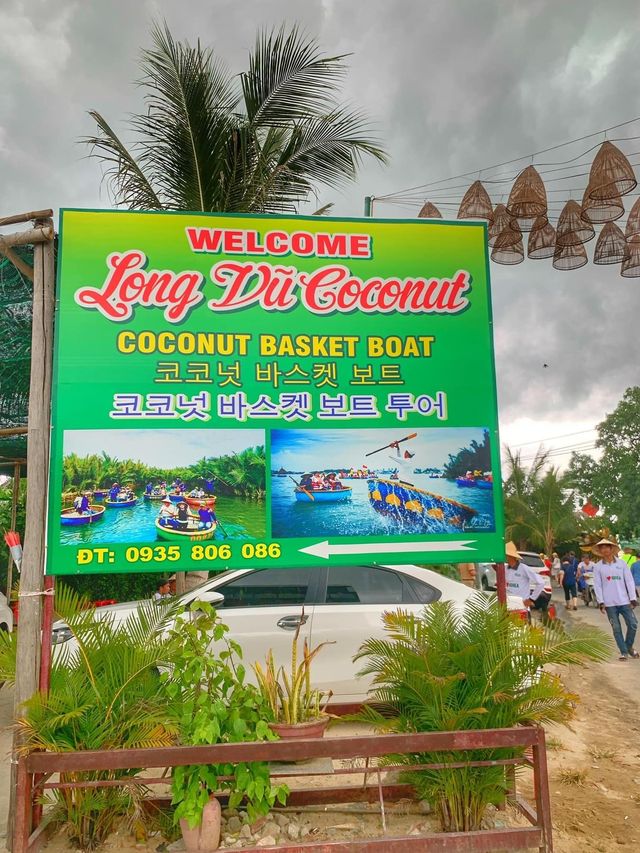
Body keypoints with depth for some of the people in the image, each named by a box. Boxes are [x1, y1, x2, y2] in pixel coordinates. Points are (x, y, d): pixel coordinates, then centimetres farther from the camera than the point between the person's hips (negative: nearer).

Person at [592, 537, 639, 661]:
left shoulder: (621, 563, 1)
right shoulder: (598, 566, 0)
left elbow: (629, 581, 2)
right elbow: (597, 585, 0)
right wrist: (600, 602, -6)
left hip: (624, 601, 1)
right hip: (609, 603, -1)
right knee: (616, 628, 2)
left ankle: (629, 647, 22)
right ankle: (624, 652, 12)